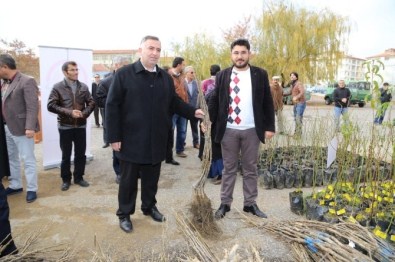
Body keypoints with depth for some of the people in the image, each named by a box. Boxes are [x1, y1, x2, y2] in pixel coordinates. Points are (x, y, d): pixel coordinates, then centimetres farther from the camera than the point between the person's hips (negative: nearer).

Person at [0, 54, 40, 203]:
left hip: (21, 128, -8)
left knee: (28, 160, 2)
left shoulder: (27, 81, -12)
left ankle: (31, 189, 12)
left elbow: (32, 107, -18)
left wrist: (29, 127, -23)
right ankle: (15, 185, 33)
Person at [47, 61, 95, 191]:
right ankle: (66, 179, 23)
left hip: (81, 126, 2)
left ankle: (78, 177, 25)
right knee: (66, 155, 9)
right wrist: (69, 112, -19)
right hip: (65, 127, -2)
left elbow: (91, 103, 4)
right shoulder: (58, 87, -5)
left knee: (80, 154, 10)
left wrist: (84, 113, -14)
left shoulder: (83, 87, 3)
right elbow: (51, 106, -10)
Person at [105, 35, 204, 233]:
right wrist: (114, 137, -12)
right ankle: (124, 214, 26)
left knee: (152, 178, 17)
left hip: (156, 140, 4)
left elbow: (174, 102, 13)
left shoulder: (165, 77, 9)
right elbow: (112, 106, -9)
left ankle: (149, 207, 37)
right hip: (131, 140, -4)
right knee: (128, 179, 9)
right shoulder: (124, 74, -7)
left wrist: (193, 112, -4)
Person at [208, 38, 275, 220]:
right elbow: (214, 101, 4)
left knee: (251, 169, 11)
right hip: (228, 130, 0)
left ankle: (250, 203, 23)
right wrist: (207, 120, -9)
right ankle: (225, 204, 19)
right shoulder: (222, 76, 4)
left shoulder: (260, 75, 3)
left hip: (252, 130, 0)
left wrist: (269, 127, -3)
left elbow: (267, 102, 2)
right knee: (229, 169, 10)